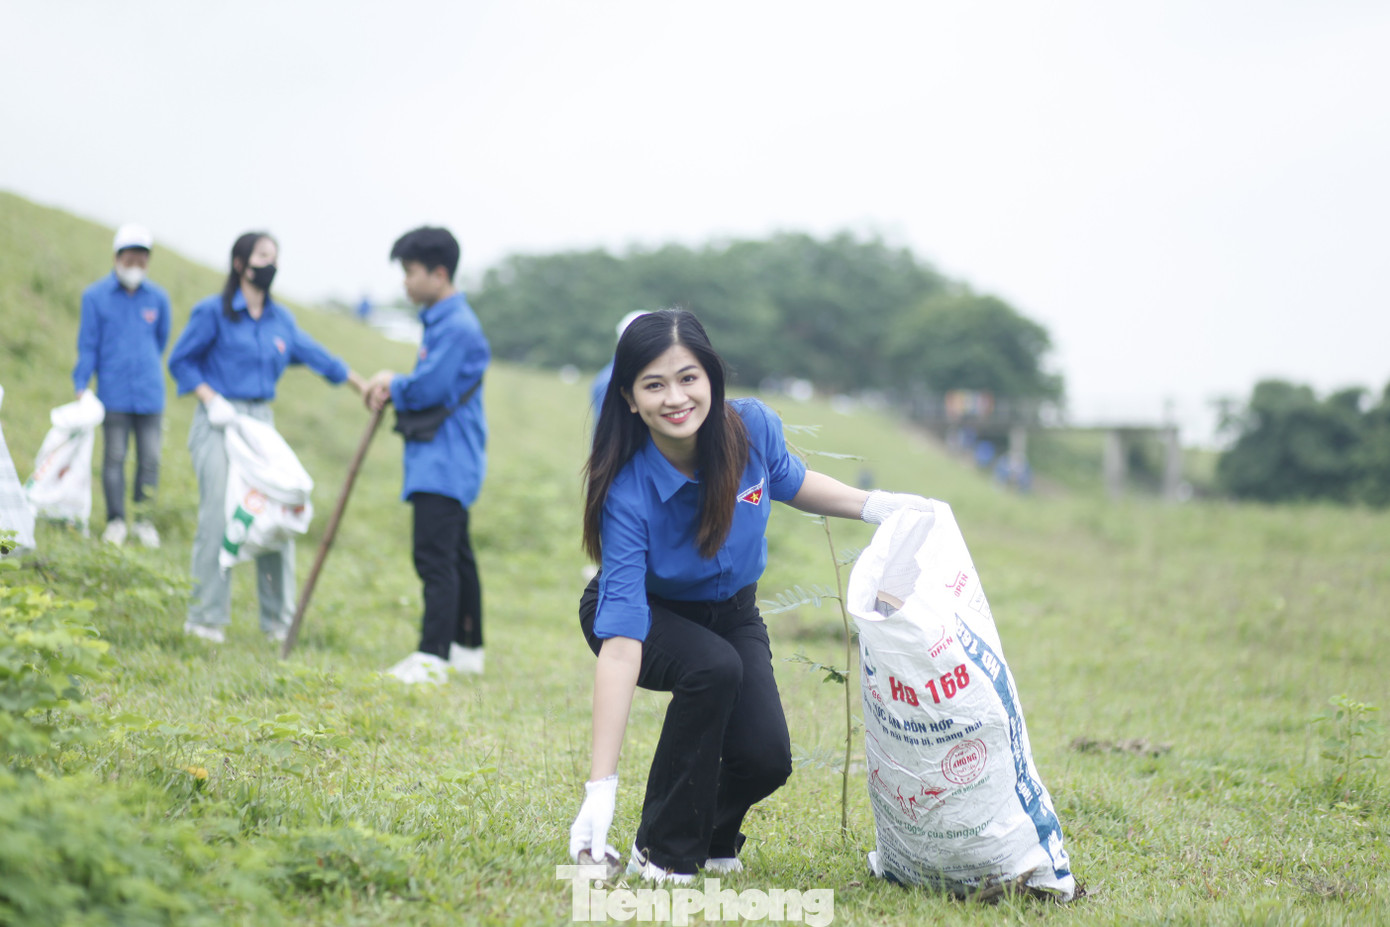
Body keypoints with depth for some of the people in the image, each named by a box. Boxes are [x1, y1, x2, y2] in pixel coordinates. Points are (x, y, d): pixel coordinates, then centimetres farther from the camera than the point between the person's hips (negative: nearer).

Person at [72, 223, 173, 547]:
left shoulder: (158, 298, 6)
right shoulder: (95, 296, 1)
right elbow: (87, 346, 3)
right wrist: (81, 388, -2)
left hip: (150, 394, 2)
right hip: (113, 394, -2)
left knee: (150, 458, -1)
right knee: (114, 457, 1)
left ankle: (144, 520, 10)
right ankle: (115, 521, 9)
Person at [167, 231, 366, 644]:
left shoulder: (280, 319, 10)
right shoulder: (214, 312, -5)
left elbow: (315, 355, 17)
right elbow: (180, 360, -2)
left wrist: (365, 388, 19)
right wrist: (211, 399, -12)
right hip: (219, 423, -5)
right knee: (218, 516, -10)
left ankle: (277, 619, 10)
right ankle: (205, 617, 0)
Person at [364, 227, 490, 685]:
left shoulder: (456, 326, -17)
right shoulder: (440, 321, 16)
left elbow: (429, 388, -23)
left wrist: (393, 385, -4)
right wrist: (393, 386, 2)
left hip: (446, 462, -11)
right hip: (444, 461, 11)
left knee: (435, 555, -15)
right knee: (455, 555, 17)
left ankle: (433, 657, -20)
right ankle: (467, 648, 26)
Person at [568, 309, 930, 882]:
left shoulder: (752, 428, -24)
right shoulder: (627, 495, -36)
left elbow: (790, 483, 3)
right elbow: (621, 639, -41)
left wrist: (872, 505, -15)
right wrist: (601, 788, -46)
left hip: (731, 613, 4)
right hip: (649, 614, -3)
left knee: (765, 759, -17)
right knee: (713, 667, -35)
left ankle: (713, 836, 18)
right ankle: (663, 854, -17)